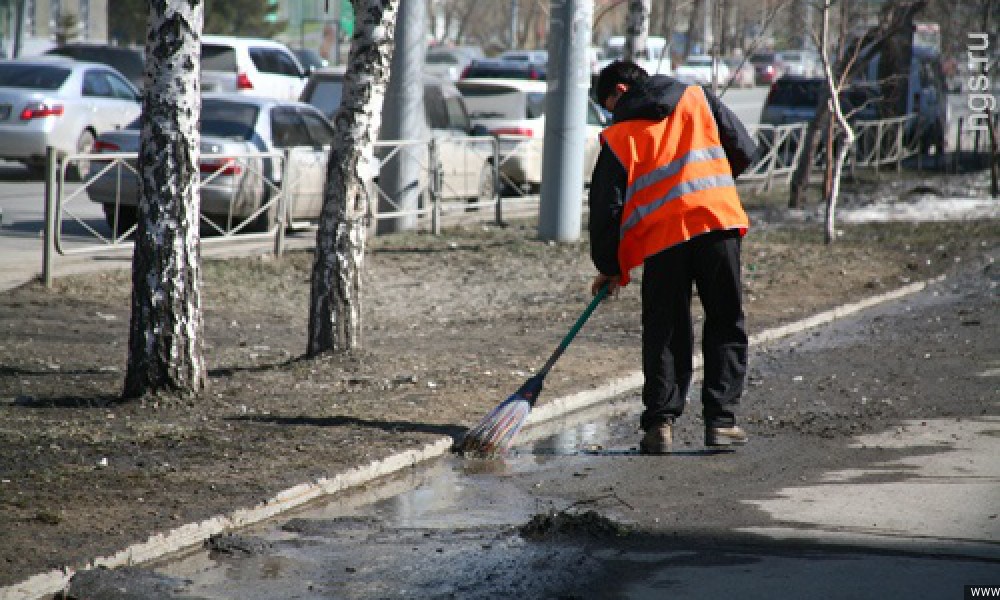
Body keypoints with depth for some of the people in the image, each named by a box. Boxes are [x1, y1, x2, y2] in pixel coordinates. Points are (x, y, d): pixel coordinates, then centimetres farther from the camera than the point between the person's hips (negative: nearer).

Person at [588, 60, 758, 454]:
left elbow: (606, 204, 6)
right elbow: (745, 151, 12)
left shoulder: (619, 136, 8)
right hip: (718, 222, 1)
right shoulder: (699, 100, 14)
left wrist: (609, 267, 15)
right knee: (726, 326, 10)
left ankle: (660, 423, 3)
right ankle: (720, 420, 6)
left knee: (665, 333, 8)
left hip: (662, 236, -1)